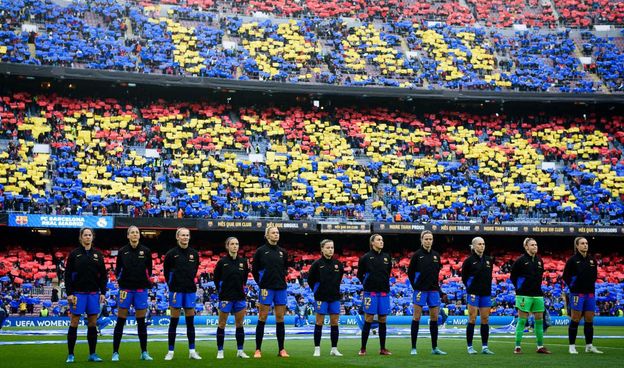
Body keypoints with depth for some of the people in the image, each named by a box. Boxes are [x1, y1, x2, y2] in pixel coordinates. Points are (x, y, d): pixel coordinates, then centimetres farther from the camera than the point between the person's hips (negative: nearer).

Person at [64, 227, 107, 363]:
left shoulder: (98, 254, 8)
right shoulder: (74, 254, 0)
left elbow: (103, 275, 10)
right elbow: (68, 274, -2)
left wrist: (103, 293, 2)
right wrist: (69, 293, -9)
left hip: (93, 293, 3)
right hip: (78, 293, -3)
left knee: (92, 323, 5)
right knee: (74, 323, -1)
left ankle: (92, 354, 12)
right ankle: (70, 355, 5)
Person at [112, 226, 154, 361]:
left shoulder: (146, 251, 1)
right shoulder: (122, 251, -1)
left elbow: (149, 270, 8)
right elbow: (117, 270, 6)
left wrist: (145, 279, -3)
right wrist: (121, 278, -7)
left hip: (141, 289, 1)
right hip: (126, 289, -1)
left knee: (141, 322, 7)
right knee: (120, 321, 1)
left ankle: (144, 352, 15)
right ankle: (115, 353, 7)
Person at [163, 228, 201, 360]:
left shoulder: (194, 254, 4)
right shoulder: (171, 253, -5)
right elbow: (166, 271, 7)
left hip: (190, 290, 3)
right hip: (176, 290, -3)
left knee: (190, 321, 6)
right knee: (174, 321, 0)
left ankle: (192, 351, 11)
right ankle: (170, 352, 6)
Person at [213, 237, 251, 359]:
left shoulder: (243, 261, 4)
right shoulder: (222, 262, -6)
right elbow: (216, 278, 3)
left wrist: (241, 288, 10)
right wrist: (221, 290, 4)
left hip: (239, 297, 3)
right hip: (226, 297, -3)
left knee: (239, 324, 8)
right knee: (222, 324, 2)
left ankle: (240, 351, 16)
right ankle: (220, 351, 9)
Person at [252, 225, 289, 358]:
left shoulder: (282, 252, 8)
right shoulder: (261, 251, -3)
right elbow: (254, 270, 3)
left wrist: (281, 279, 13)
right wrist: (261, 283, 2)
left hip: (281, 288, 4)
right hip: (267, 288, -4)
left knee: (280, 318, 5)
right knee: (262, 318, -2)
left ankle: (281, 349, 11)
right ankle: (258, 349, 4)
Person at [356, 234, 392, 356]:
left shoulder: (387, 257, 7)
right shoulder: (365, 257, -3)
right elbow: (359, 274, 6)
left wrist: (383, 283, 13)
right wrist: (367, 283, 5)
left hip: (384, 292, 4)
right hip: (370, 292, -4)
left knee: (383, 320, 6)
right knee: (368, 320, -3)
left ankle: (383, 348, 13)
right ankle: (363, 348, 3)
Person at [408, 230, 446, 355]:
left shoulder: (436, 255, 7)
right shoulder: (417, 255, -5)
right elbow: (410, 272, 0)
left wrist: (435, 283, 12)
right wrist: (415, 286, -1)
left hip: (433, 290, 4)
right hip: (420, 290, -4)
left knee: (434, 318, 6)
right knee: (416, 318, -2)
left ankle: (435, 348, 13)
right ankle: (413, 348, 3)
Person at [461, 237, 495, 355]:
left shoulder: (488, 260, 9)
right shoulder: (469, 260, -4)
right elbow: (464, 276, 2)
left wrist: (488, 288, 9)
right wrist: (470, 289, 0)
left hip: (486, 293, 5)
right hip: (474, 294, -5)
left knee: (485, 319, 5)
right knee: (472, 319, -3)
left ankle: (485, 347, 10)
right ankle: (470, 347, 3)